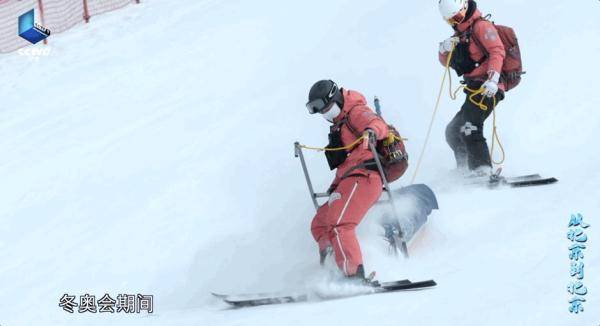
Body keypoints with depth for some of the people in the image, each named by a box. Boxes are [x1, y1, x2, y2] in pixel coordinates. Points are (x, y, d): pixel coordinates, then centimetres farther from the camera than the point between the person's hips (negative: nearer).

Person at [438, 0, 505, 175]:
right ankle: (465, 169, 17)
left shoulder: (481, 26, -6)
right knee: (453, 131, 13)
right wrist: (444, 49, -3)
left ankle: (482, 168, -32)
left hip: (487, 88, -10)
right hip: (474, 91, 10)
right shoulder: (460, 34, 22)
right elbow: (446, 61, 20)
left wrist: (492, 79, -30)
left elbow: (497, 51, -17)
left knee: (468, 126, -24)